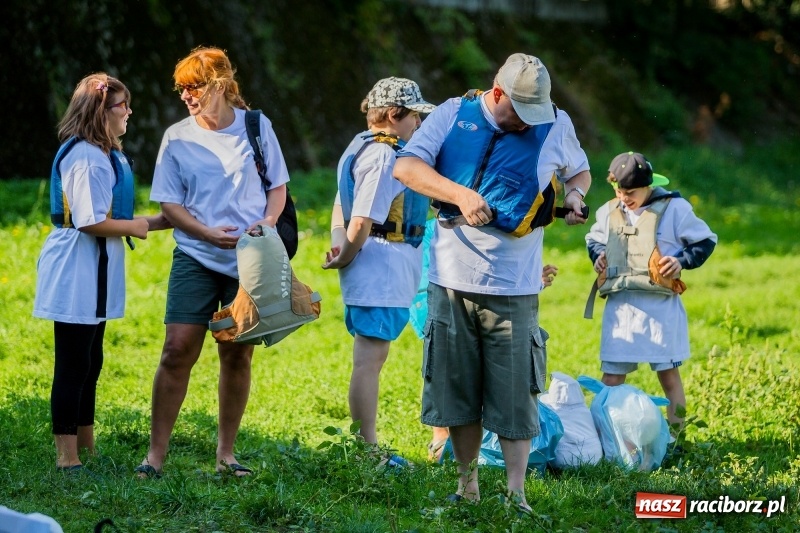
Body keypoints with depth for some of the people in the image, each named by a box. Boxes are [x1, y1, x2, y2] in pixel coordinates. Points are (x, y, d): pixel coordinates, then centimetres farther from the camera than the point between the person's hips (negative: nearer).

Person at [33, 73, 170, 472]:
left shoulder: (105, 155, 14)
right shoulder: (85, 158, -18)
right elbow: (90, 221, -24)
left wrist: (155, 222, 13)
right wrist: (135, 227, -9)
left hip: (93, 273, 11)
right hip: (77, 271, -11)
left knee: (89, 364, 16)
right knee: (74, 365, -6)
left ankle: (85, 449, 25)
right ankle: (67, 458, -2)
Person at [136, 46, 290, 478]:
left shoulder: (257, 127, 3)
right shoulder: (177, 137, 3)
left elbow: (278, 187, 10)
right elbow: (169, 203, 2)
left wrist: (267, 223, -10)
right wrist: (209, 233, -14)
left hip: (249, 261, 1)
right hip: (195, 258, -1)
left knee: (238, 355, 5)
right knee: (178, 351, -9)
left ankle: (226, 452, 17)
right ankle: (155, 454, -3)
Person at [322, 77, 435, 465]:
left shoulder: (366, 149, 15)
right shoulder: (384, 156, -17)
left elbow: (342, 206, 16)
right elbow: (362, 222, -19)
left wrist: (339, 250, 2)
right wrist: (344, 259, -5)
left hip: (388, 274, 11)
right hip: (381, 272, -11)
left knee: (373, 359, 14)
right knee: (368, 360, -6)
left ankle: (367, 448, 21)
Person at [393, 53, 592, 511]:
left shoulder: (556, 124, 4)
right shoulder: (453, 115, 0)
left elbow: (580, 171, 21)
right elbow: (405, 167, -7)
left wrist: (575, 194, -2)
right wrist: (460, 193, -20)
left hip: (514, 286, -1)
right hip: (453, 279, 1)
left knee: (515, 395, -4)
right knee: (457, 389, 8)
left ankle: (516, 495, 3)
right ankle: (467, 488, 21)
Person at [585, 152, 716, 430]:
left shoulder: (673, 208, -4)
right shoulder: (609, 212, 10)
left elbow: (705, 240, 1)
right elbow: (594, 239, 27)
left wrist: (682, 261, -13)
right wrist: (597, 255, 6)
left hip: (660, 305, -4)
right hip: (620, 305, 4)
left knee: (668, 373, 4)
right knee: (611, 375, 3)